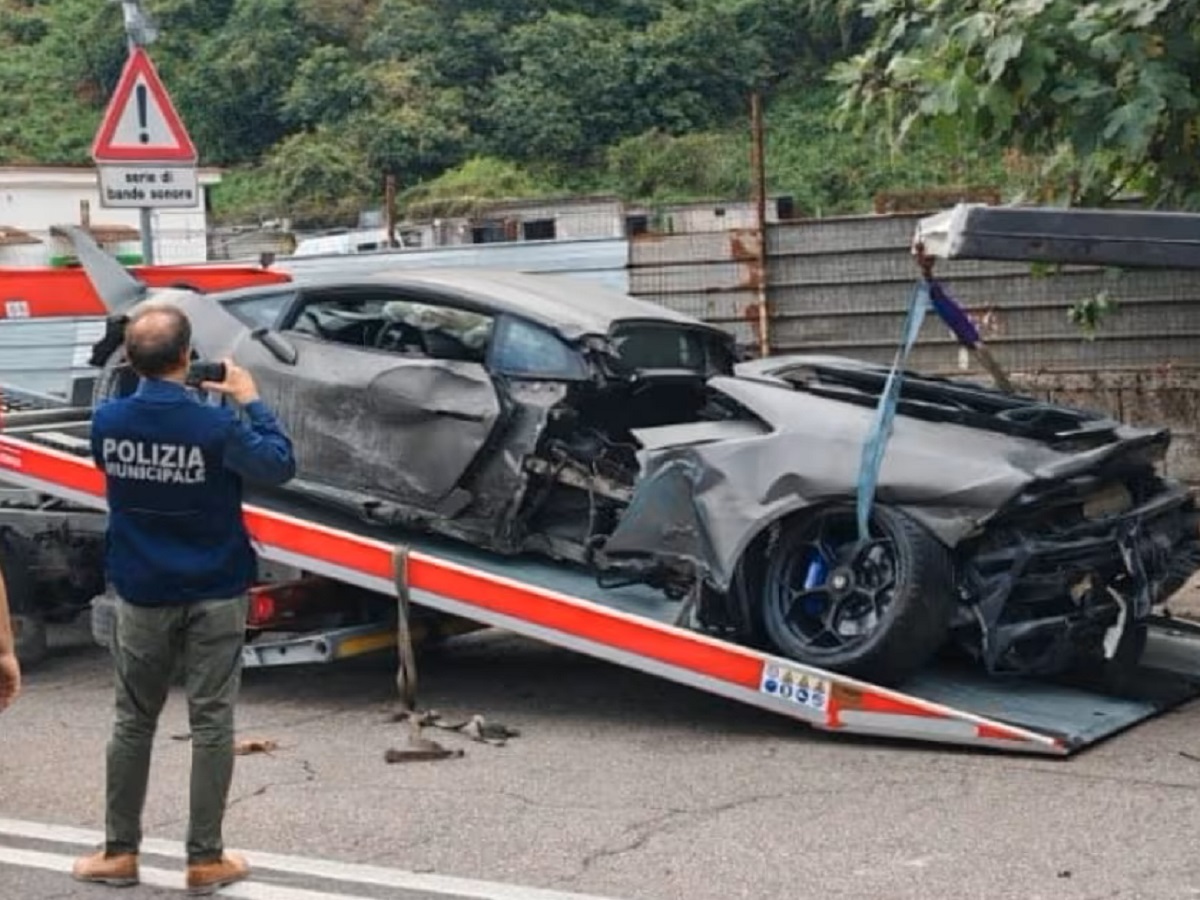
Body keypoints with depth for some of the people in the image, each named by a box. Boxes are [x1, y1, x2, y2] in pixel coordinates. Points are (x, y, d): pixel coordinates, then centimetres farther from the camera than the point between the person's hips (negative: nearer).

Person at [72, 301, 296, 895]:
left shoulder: (107, 420, -10)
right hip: (214, 594, -3)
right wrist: (251, 402, 2)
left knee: (133, 722, 15)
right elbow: (280, 465, -7)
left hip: (141, 593, 3)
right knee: (211, 723, 6)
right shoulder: (216, 426, -20)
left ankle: (119, 852, 22)